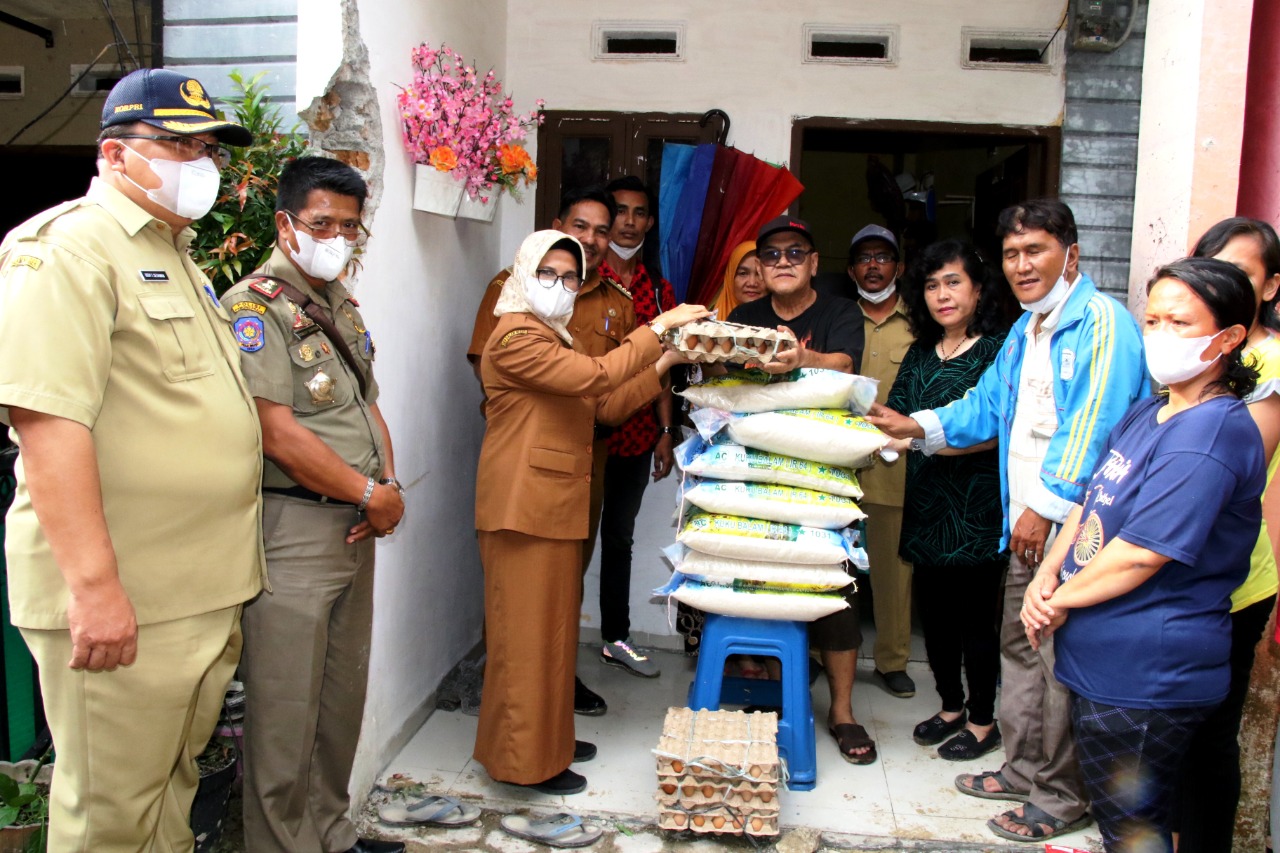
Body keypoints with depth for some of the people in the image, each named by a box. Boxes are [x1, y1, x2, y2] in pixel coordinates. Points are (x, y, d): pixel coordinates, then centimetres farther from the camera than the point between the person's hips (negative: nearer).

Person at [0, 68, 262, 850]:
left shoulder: (178, 258, 18)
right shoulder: (68, 245, -11)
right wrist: (95, 583, -26)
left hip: (209, 594, 9)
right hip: (120, 600, -9)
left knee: (175, 784, 20)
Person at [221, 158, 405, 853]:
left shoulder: (341, 305, 16)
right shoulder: (254, 307, -11)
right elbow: (277, 434, -19)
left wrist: (389, 488, 0)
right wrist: (370, 495, -12)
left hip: (355, 528, 9)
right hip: (292, 529, -8)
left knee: (344, 695, 17)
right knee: (286, 712, 1)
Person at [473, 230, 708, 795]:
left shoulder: (553, 339, 21)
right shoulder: (516, 337, -12)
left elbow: (605, 408, 15)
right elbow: (595, 377, -25)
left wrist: (663, 364, 7)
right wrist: (659, 327, -19)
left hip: (556, 506, 10)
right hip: (523, 508, -10)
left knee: (555, 624, 16)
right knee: (527, 631, -2)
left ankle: (549, 738, 29)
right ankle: (524, 760, 10)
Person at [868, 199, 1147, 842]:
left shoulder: (1101, 321, -14)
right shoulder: (1025, 330, 16)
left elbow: (1091, 424, -21)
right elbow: (987, 405, 22)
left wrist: (1047, 507, -20)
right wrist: (919, 426, 12)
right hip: (1026, 524, 9)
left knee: (1062, 662, 0)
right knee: (1019, 649, 18)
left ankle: (1061, 797, 16)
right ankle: (1023, 770, 34)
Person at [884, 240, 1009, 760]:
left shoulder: (998, 349, -7)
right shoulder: (920, 354, 12)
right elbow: (896, 415, 8)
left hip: (977, 507, -6)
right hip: (927, 503, 6)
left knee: (976, 615, 3)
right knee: (934, 611, 13)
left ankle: (983, 721, 21)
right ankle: (952, 706, 32)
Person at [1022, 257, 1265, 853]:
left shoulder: (1213, 433, -22)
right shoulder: (1148, 412, 9)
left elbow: (1142, 554, -24)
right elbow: (1092, 498, 12)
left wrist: (1061, 600, -12)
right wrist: (1048, 573, -3)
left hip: (1147, 676, -9)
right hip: (1103, 660, 9)